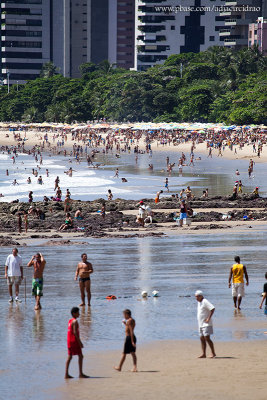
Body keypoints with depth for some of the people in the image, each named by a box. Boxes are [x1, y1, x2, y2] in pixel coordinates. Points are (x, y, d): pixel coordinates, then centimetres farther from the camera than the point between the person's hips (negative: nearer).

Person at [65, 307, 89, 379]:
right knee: (80, 356, -4)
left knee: (69, 357, 8)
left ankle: (66, 374, 5)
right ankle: (81, 374, -5)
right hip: (74, 340, -9)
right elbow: (75, 332, -20)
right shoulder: (75, 321, -14)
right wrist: (79, 342, -19)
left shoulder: (70, 321, 15)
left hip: (69, 340, 9)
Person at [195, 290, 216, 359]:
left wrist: (209, 318, -23)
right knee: (202, 339, 5)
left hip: (206, 324, -9)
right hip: (201, 324, 9)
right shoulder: (199, 302, 16)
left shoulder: (205, 302, -13)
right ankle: (203, 354, 6)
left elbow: (213, 308, -23)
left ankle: (213, 353, -10)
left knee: (207, 338, -14)